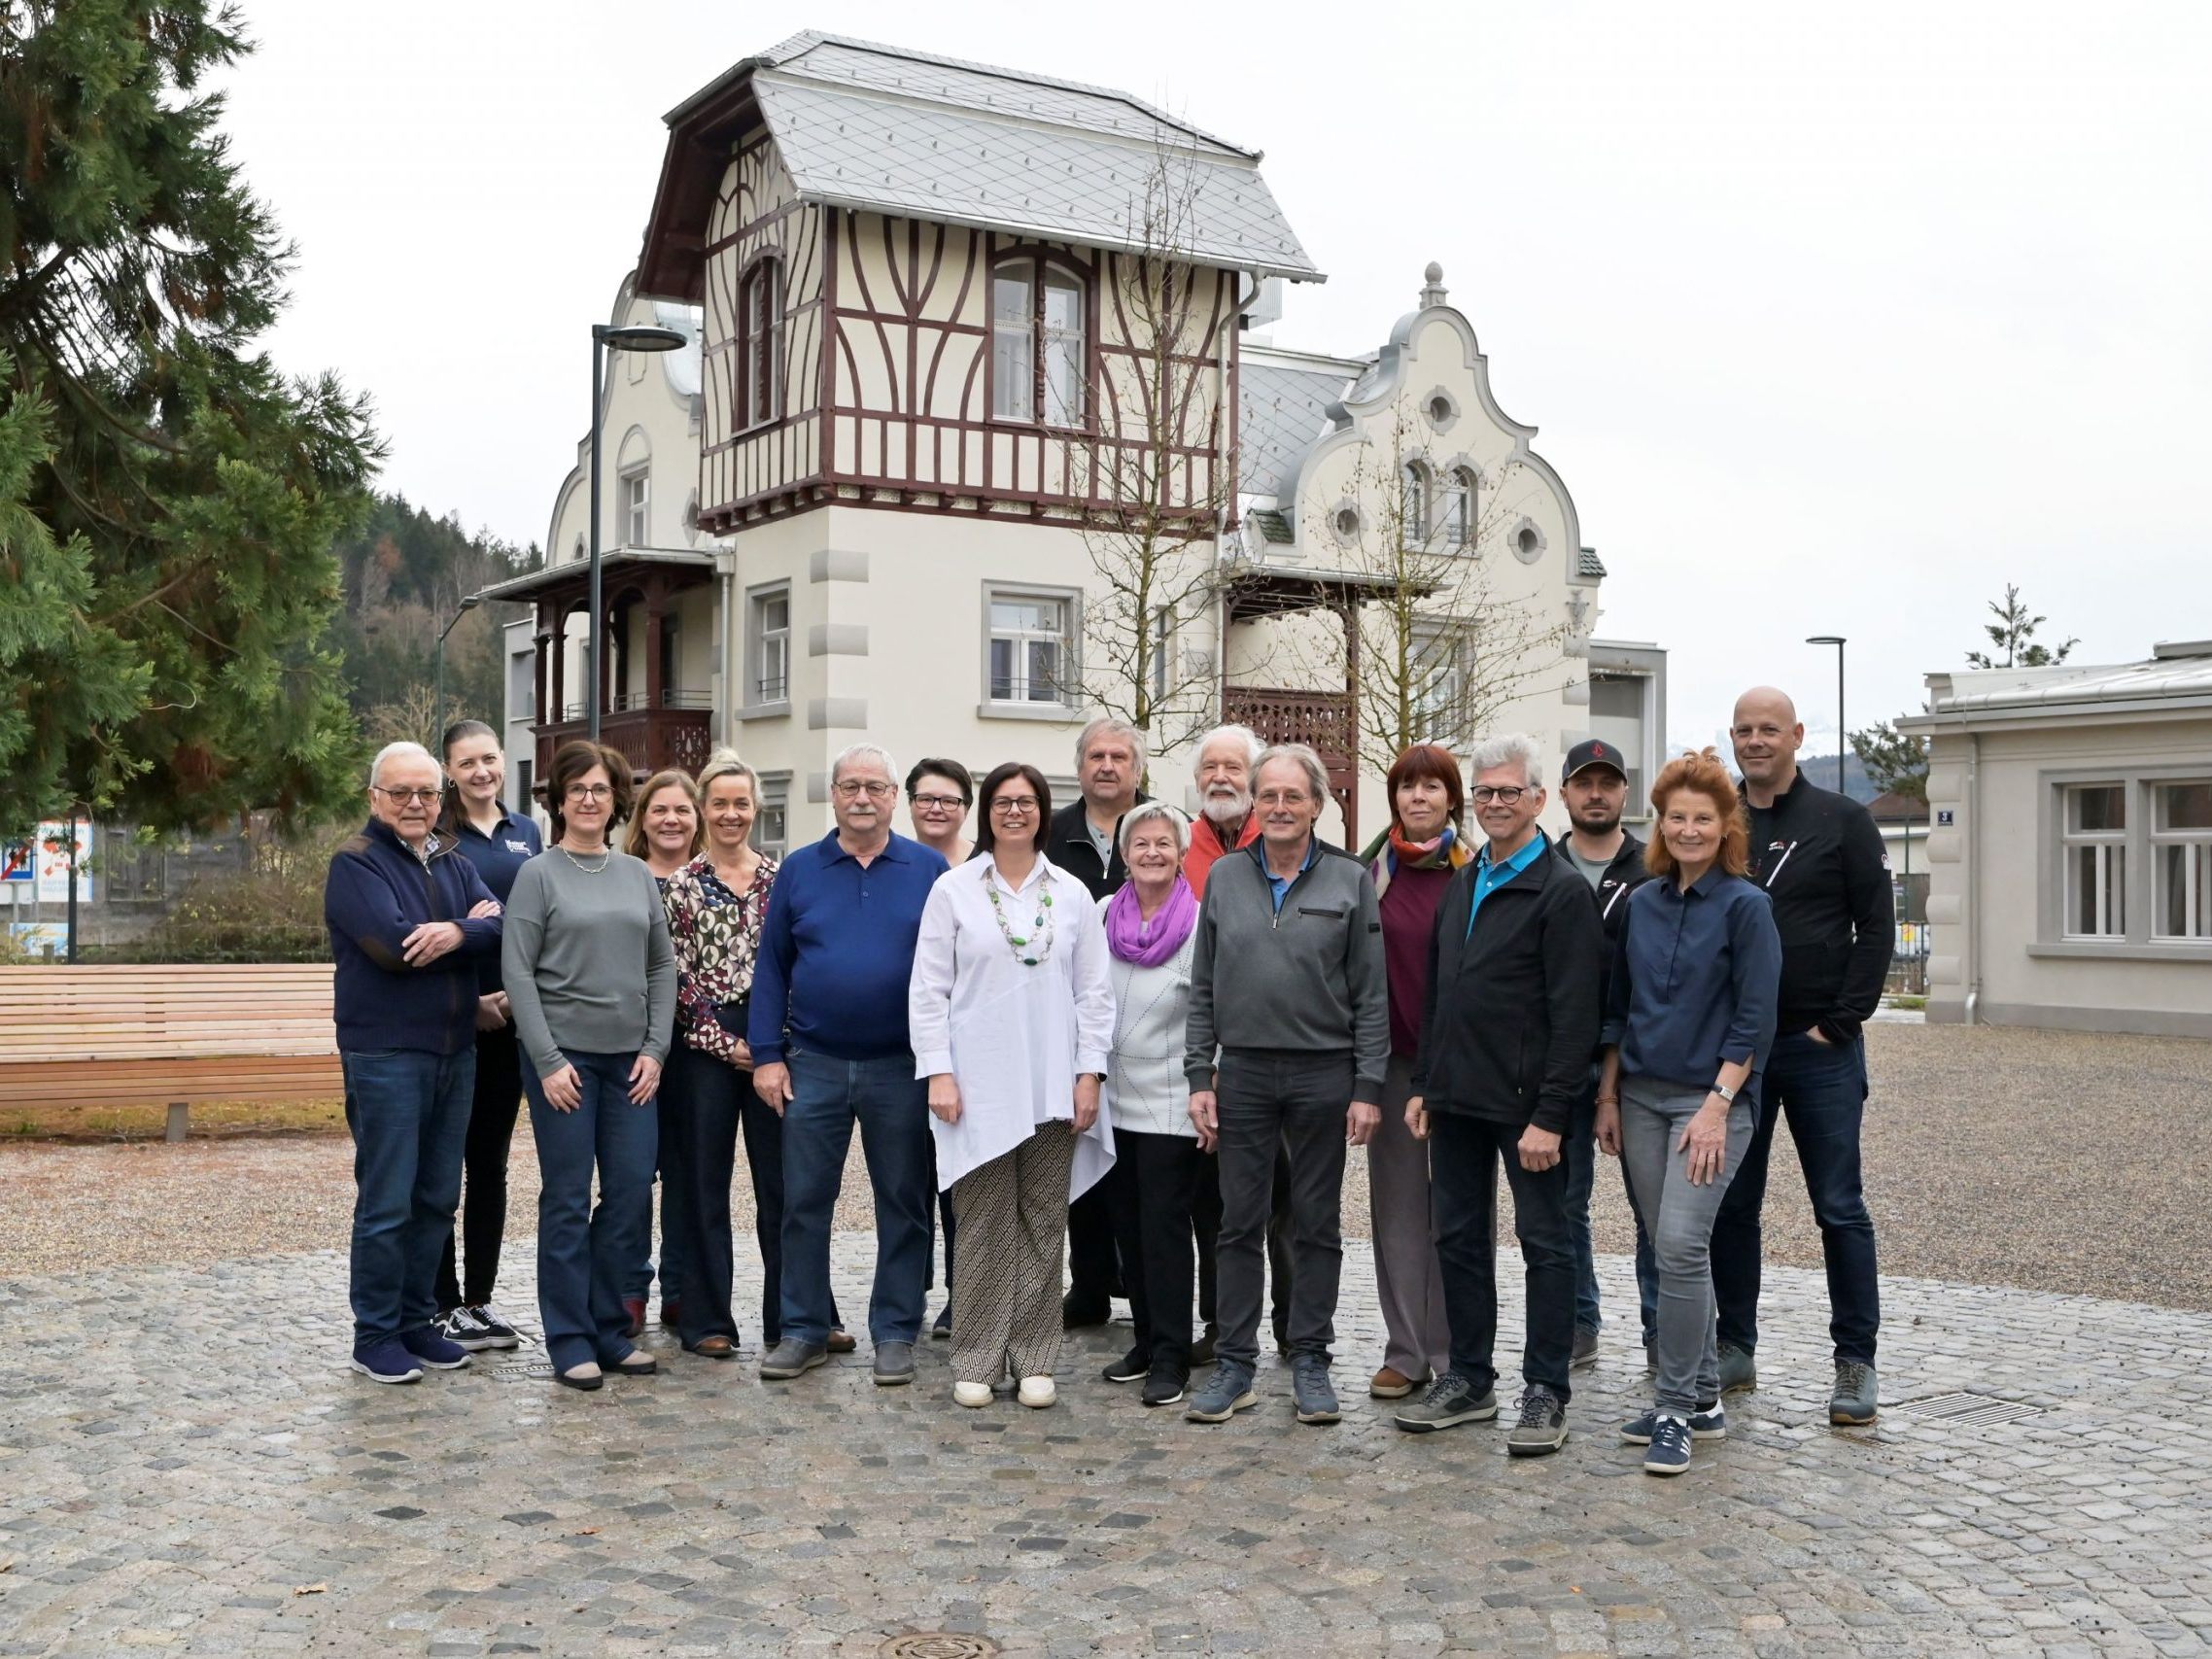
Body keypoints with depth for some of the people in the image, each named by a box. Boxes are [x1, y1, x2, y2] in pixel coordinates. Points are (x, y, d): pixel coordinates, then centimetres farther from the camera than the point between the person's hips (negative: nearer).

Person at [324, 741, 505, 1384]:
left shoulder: (454, 865, 15)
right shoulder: (356, 862, -5)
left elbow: (500, 925, -2)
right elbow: (392, 945, -20)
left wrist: (455, 934, -22)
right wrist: (471, 925, -7)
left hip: (455, 1052, 7)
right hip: (386, 1054, -7)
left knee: (437, 1199, 12)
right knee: (386, 1203, -3)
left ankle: (417, 1321, 22)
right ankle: (375, 1336, 7)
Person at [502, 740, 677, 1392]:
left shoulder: (639, 875, 11)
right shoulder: (539, 874, -1)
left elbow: (662, 967, 12)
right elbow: (518, 973, -6)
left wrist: (655, 1049, 2)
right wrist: (549, 1062, -11)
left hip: (631, 1059, 4)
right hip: (564, 1055, -4)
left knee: (631, 1195, 3)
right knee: (567, 1200, 0)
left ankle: (611, 1330, 17)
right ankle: (570, 1342, 9)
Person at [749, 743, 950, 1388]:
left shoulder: (929, 870, 1)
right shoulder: (799, 870, 5)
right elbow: (772, 965, 6)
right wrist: (767, 1055, -1)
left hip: (901, 1067, -1)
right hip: (814, 1063, 1)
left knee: (903, 1205, 6)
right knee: (803, 1202, 5)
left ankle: (895, 1333, 17)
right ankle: (804, 1329, 17)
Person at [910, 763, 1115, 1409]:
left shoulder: (1072, 894, 7)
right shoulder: (954, 889, 2)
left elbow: (1094, 991, 8)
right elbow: (928, 988, 0)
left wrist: (1090, 1073, 0)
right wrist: (938, 1073, -7)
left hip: (1052, 1088, 2)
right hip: (979, 1084, -2)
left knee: (1043, 1225, 6)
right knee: (983, 1228, 1)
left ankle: (1035, 1359, 15)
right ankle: (977, 1361, 11)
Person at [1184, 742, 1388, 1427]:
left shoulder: (1350, 881, 0)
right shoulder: (1225, 878, 6)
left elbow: (1371, 994, -1)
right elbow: (1203, 988, 8)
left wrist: (1367, 1088, -6)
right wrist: (1199, 1076, 2)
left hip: (1325, 1074, -1)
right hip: (1244, 1072, 2)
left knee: (1317, 1226, 7)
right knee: (1240, 1223, 6)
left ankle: (1310, 1360, 18)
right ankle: (1234, 1364, 14)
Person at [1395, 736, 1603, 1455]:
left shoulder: (1562, 893, -10)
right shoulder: (1461, 885, 13)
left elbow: (1574, 1016, -15)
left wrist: (1550, 1115, -19)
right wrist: (1423, 1085, 12)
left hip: (1524, 1101, -7)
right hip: (1457, 1098, 7)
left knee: (1545, 1245, 3)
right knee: (1459, 1240, 13)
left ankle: (1546, 1393, 11)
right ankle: (1468, 1379, 24)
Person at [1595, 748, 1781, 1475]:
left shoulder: (1745, 906, -6)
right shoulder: (1642, 903, 9)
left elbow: (1754, 1020, -10)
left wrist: (1717, 1104, -16)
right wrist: (1608, 1096, 10)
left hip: (1711, 1098, -6)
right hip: (1641, 1095, 6)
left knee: (1681, 1244, -15)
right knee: (1670, 1251, 9)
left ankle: (1676, 1409, -5)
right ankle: (1702, 1400, 20)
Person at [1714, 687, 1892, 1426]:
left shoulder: (1843, 821, 1)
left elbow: (1876, 928, -3)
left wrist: (1839, 1025, -10)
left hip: (1820, 1045, -3)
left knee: (1840, 1209, 0)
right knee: (1731, 1204, 9)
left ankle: (1856, 1362, 8)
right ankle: (1735, 1350, 20)